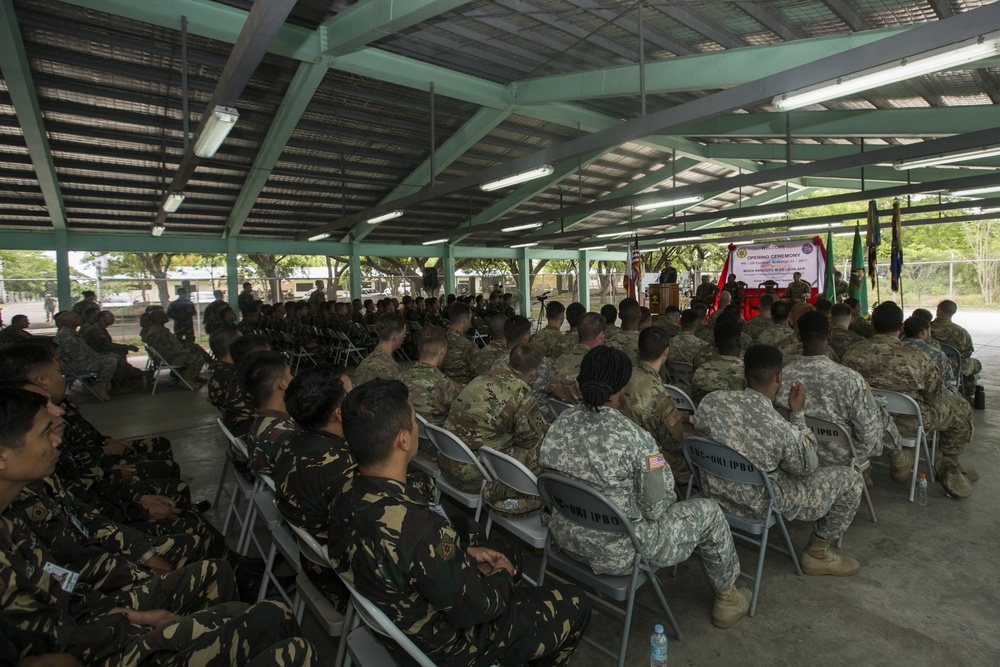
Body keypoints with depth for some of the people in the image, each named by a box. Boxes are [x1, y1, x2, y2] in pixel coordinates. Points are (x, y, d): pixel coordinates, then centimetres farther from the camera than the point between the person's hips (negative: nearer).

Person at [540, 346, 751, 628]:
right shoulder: (634, 438, -28)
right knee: (708, 511, 14)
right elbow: (656, 507, -16)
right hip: (619, 554, -6)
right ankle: (726, 599, 37)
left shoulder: (561, 422, -10)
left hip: (566, 538, 7)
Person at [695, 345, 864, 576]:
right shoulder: (783, 431, -31)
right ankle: (816, 554, 24)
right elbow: (807, 468, -9)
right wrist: (798, 413, -8)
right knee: (851, 479, 9)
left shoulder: (710, 401, -19)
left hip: (715, 491, 6)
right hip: (759, 505, -6)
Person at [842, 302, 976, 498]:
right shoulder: (918, 360, -24)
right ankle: (951, 465, 36)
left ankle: (901, 458, 30)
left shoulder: (852, 354, -16)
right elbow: (934, 399, -9)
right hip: (907, 425, -4)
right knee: (961, 408, 22)